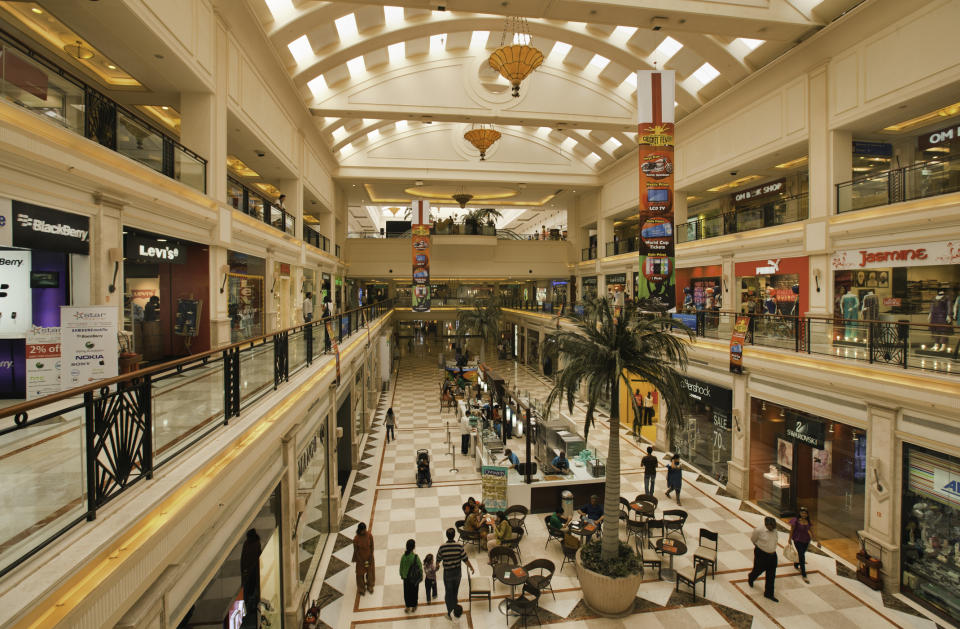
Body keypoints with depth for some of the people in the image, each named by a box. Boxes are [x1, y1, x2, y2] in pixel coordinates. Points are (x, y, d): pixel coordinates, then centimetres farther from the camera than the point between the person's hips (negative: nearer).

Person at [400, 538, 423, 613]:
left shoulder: (403, 556, -14)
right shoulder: (415, 557, -23)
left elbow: (401, 567, -2)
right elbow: (420, 567, -15)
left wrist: (402, 575, 14)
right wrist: (421, 576, 1)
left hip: (406, 578, 3)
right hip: (414, 578, -3)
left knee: (407, 592, 20)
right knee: (414, 592, 17)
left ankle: (407, 606, 32)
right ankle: (413, 606, 31)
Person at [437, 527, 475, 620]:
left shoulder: (442, 547, -21)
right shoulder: (459, 546, -21)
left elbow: (438, 559, -4)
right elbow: (465, 559, -13)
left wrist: (437, 565, 19)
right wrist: (471, 567, 4)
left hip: (447, 573, -2)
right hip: (457, 572, 2)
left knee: (448, 592, 15)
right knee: (455, 590, 25)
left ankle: (450, 612, 21)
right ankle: (454, 605, 45)